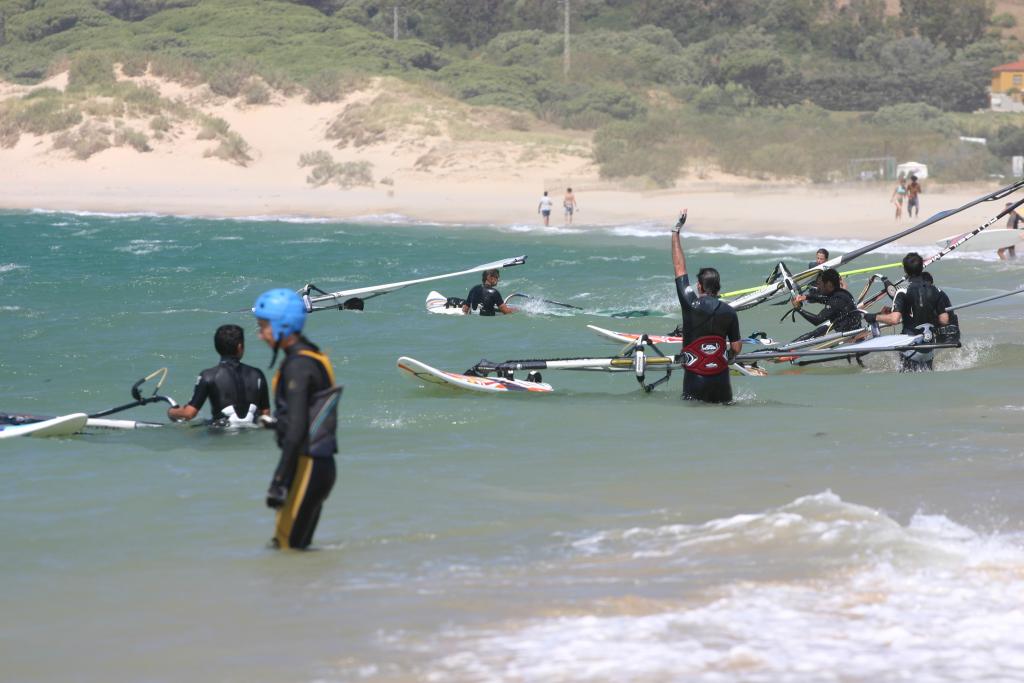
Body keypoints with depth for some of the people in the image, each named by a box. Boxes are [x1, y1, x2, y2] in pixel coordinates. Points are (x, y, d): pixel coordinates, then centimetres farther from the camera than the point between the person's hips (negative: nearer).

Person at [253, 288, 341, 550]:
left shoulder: (297, 366, -15)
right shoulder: (314, 358, 14)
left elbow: (296, 429, -21)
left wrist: (279, 481, -21)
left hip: (306, 467, -10)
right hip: (322, 466, 10)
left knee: (285, 547, -7)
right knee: (297, 547, 11)